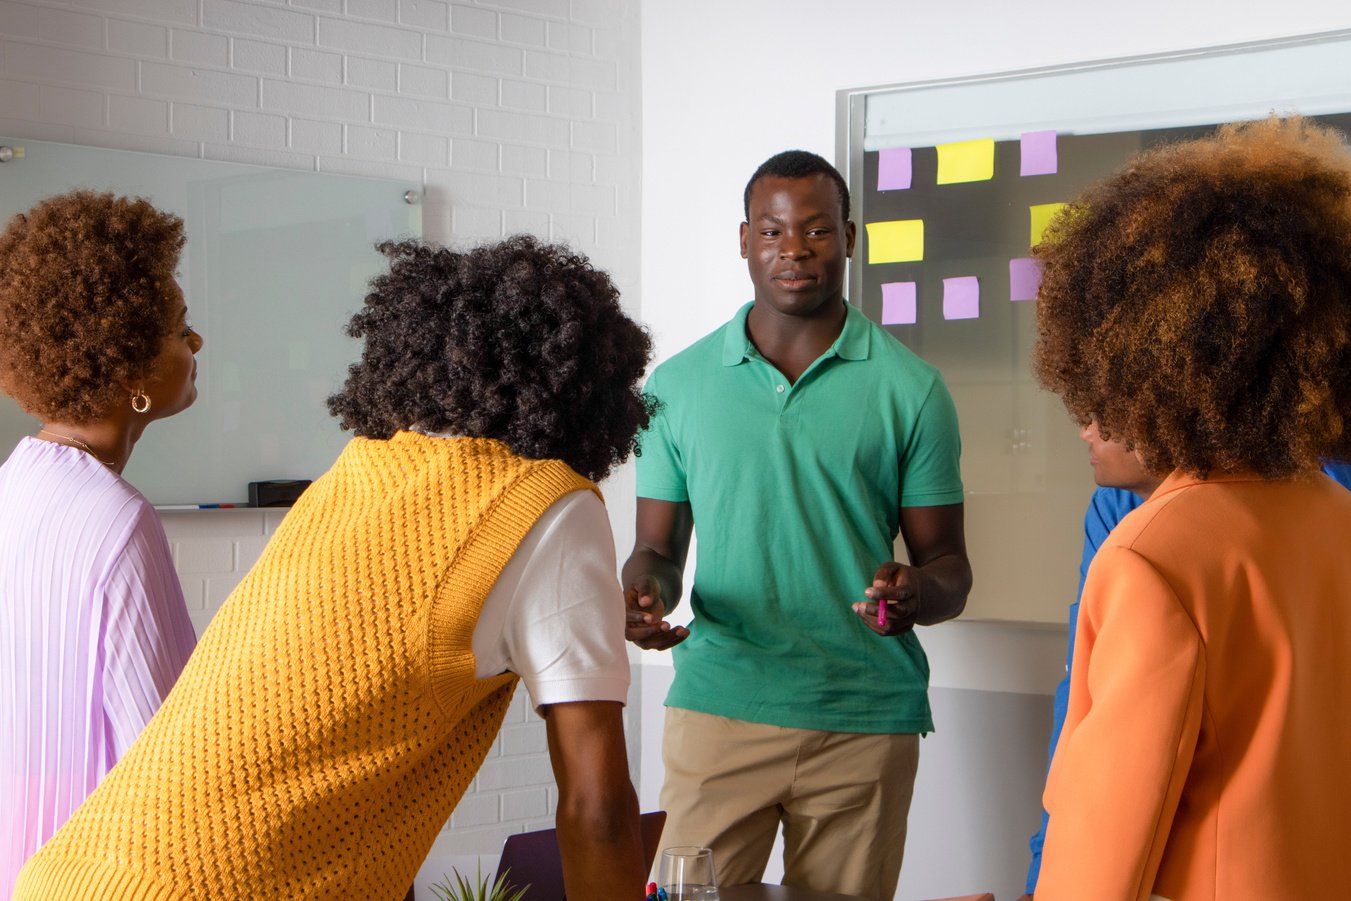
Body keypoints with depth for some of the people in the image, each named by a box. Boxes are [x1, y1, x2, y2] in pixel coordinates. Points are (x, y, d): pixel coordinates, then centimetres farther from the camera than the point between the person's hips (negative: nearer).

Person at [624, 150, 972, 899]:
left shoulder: (908, 387, 2)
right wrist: (644, 595, -12)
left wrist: (917, 594, -19)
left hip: (864, 724, 0)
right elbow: (658, 548, 11)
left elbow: (948, 564, 5)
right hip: (717, 709, 1)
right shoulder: (679, 384, 7)